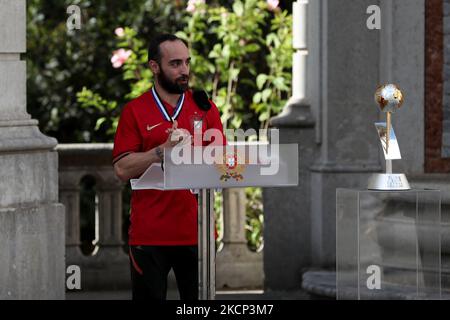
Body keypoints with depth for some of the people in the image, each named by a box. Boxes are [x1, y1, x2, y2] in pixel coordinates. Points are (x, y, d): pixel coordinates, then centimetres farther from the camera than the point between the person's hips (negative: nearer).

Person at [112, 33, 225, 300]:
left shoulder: (205, 108, 10)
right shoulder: (135, 111, 2)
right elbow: (123, 169, -5)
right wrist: (164, 150, -15)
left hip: (196, 231, 2)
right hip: (150, 234, -2)